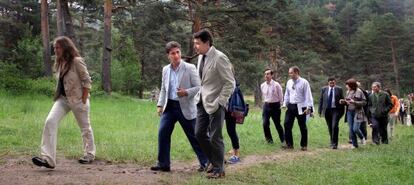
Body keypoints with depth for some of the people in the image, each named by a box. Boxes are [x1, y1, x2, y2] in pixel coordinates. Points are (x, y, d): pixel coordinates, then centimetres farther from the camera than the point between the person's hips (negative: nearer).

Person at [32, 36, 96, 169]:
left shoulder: (76, 61, -14)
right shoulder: (59, 63, 9)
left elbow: (87, 81, -14)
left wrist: (84, 101, -15)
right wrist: (58, 95, 11)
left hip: (77, 99, -6)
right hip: (62, 99, 7)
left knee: (85, 127, 10)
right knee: (50, 121, -13)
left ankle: (89, 154, 32)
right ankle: (48, 158, -16)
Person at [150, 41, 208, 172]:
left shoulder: (190, 68, -7)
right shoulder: (165, 70, 8)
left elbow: (198, 87, -8)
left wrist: (186, 92, -24)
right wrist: (160, 105, 6)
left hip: (185, 107, -4)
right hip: (169, 106, 4)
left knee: (194, 136, 3)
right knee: (163, 133, -3)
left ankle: (205, 163, 17)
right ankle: (163, 164, 7)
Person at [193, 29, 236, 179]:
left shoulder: (219, 58, -16)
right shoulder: (201, 57, 8)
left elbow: (230, 83, -16)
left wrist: (219, 102, -18)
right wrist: (199, 96, 11)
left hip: (215, 104, -8)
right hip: (202, 103, 8)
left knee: (215, 137, 0)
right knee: (200, 134, 11)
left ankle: (218, 169, 16)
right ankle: (214, 161, 30)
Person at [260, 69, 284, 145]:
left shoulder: (276, 85, -12)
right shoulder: (262, 85, 4)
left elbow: (281, 96, -4)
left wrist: (281, 106, -1)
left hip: (275, 105, -4)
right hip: (266, 105, 4)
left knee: (277, 124, 3)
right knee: (265, 124, -4)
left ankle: (283, 140, 18)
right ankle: (269, 140, 13)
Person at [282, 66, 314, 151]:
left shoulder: (304, 82, -8)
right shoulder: (289, 82, 8)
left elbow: (308, 95, -11)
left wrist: (308, 107, -17)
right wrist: (285, 104, 9)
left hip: (300, 107, -5)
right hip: (291, 106, 5)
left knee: (302, 126, 4)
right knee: (287, 124, 0)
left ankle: (304, 145, 15)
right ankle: (289, 144, 10)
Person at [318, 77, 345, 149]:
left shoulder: (339, 89, 1)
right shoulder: (324, 89, 6)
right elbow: (321, 100, 8)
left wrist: (342, 111, 2)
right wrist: (320, 111, 4)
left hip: (336, 110, -3)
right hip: (327, 110, 3)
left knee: (335, 126, -14)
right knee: (330, 127, 10)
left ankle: (334, 143, -9)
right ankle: (332, 142, 25)